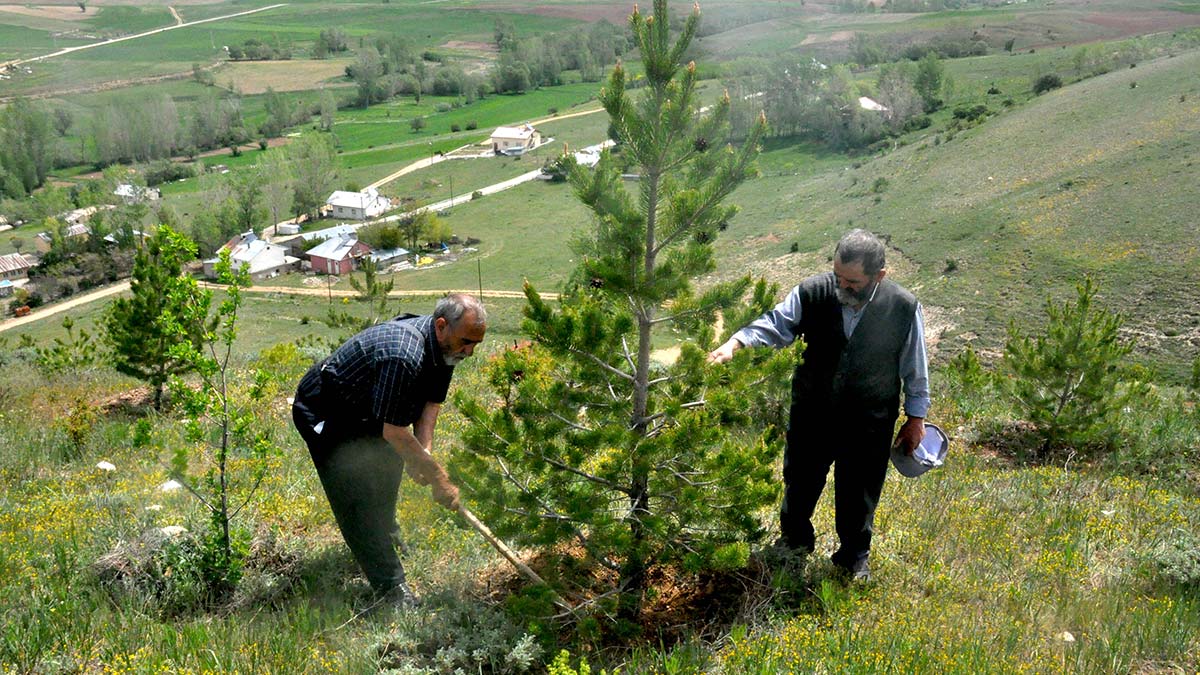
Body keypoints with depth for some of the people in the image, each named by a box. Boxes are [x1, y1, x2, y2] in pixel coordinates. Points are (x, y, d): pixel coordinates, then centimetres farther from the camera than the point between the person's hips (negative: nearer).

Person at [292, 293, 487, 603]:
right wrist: (438, 477, -27)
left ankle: (384, 529, 48)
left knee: (391, 458, 24)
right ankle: (390, 586, -10)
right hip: (320, 415, -10)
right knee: (357, 495, -14)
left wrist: (424, 449, -14)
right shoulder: (402, 356, -38)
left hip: (360, 409, 10)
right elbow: (393, 430, -33)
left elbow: (432, 400, 0)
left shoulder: (442, 345, -9)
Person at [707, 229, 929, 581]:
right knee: (799, 481, 20)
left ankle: (855, 555, 42)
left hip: (870, 423, -1)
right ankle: (795, 539, 48)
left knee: (859, 493, 15)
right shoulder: (813, 292, -18)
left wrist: (916, 419, 2)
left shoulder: (904, 307, -17)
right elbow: (774, 324, -10)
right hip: (812, 413, 2)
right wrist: (735, 343, -29)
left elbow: (914, 367, -5)